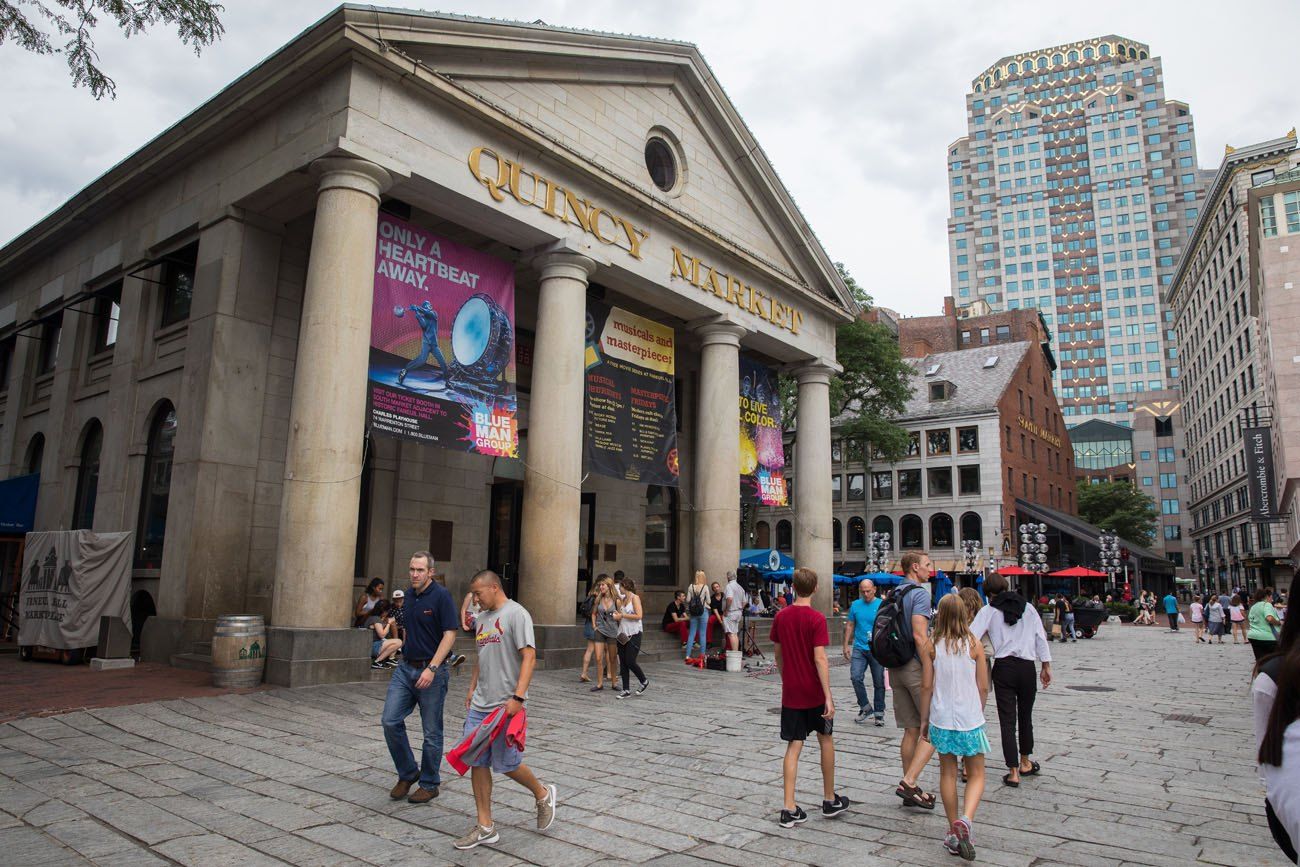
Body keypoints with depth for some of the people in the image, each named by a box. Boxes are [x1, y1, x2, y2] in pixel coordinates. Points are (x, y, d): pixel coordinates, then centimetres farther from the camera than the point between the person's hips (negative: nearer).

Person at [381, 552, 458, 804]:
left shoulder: (441, 596, -12)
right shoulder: (409, 596, 9)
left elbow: (449, 635, -16)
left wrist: (432, 668, -22)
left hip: (431, 671, -6)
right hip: (405, 668, 7)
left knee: (431, 731, 4)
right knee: (390, 721, 0)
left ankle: (429, 784, 19)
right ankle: (407, 773, 19)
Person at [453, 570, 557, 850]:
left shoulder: (516, 613, -12)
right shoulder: (482, 618, 14)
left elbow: (529, 657, -18)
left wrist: (518, 697, -24)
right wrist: (472, 690, 21)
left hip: (506, 706, -8)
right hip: (479, 706, 8)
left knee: (506, 764, 2)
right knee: (476, 762, 6)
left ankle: (543, 795, 28)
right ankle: (485, 827, 17)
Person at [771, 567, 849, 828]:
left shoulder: (781, 617, 0)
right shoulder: (816, 618, -14)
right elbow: (820, 659, -19)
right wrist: (829, 697, -17)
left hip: (790, 693, 3)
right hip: (814, 692, -3)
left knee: (793, 747, 5)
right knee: (825, 740, 16)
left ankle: (789, 810, 1)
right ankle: (830, 801, 27)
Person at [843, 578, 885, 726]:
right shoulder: (855, 605, 4)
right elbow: (849, 626, 10)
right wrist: (846, 645, 6)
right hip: (859, 648, 2)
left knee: (878, 682, 6)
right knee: (855, 677, -10)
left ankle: (879, 713, 21)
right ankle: (866, 708, 8)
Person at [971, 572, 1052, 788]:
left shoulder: (988, 611, 0)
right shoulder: (1028, 608, 8)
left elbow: (971, 637, -9)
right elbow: (1041, 638, 6)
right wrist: (1046, 666, 11)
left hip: (1003, 667, -3)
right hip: (1027, 667, 3)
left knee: (1007, 720, 3)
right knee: (1025, 716, 19)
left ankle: (1013, 772, 2)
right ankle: (1025, 763, 34)